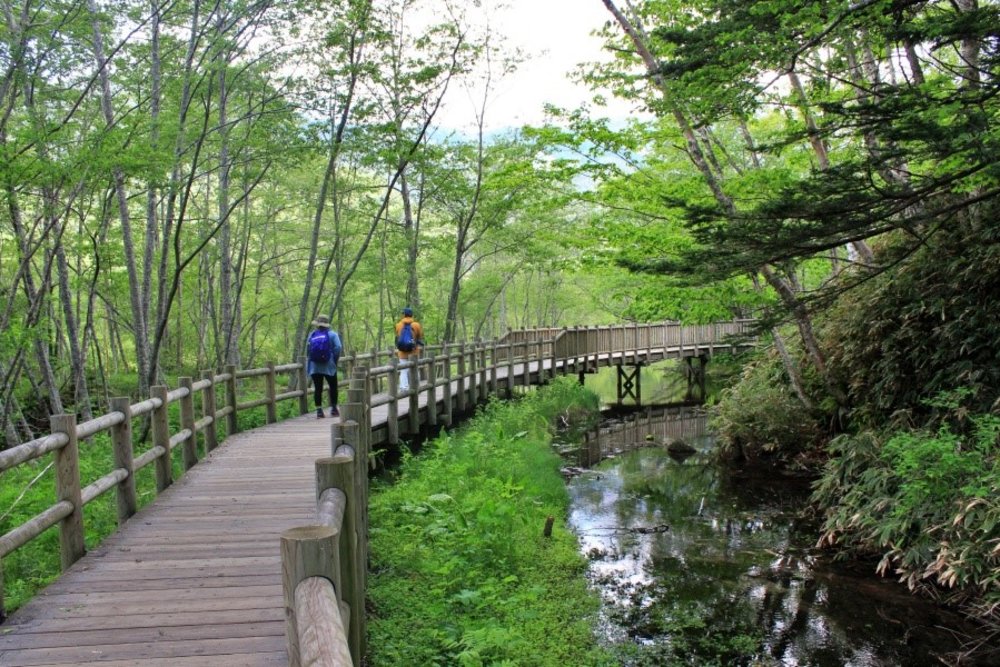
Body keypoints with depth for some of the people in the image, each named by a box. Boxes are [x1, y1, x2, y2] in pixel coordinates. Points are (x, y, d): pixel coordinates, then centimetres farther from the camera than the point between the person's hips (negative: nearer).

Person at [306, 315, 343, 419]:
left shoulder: (312, 335, 4)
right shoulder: (332, 334, -3)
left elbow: (307, 351, 4)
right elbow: (338, 348, -13)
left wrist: (310, 360, 15)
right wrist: (335, 361, -2)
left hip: (314, 366, 2)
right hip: (328, 366, -2)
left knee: (317, 388, 5)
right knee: (333, 387, 11)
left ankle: (319, 410, 3)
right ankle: (333, 409, 12)